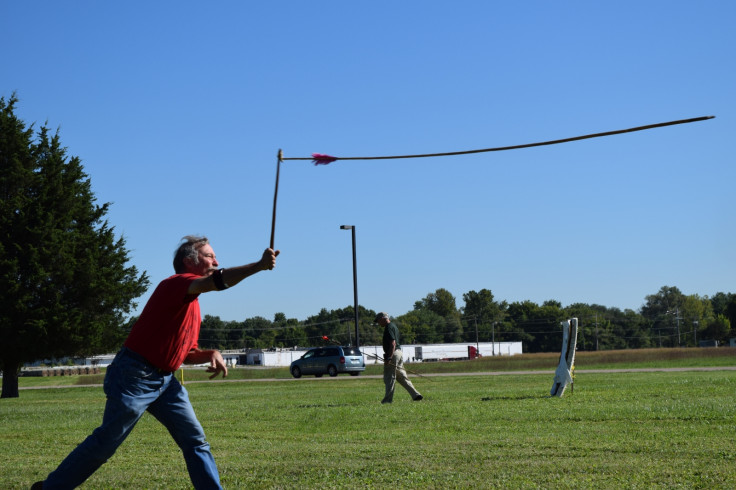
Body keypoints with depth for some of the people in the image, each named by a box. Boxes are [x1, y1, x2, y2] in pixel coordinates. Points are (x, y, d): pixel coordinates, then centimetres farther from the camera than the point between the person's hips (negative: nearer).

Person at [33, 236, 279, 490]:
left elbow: (185, 353, 20)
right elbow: (217, 281, -34)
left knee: (195, 439, 1)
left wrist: (211, 354, 0)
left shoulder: (192, 307, 15)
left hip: (165, 380, 9)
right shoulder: (176, 283, -14)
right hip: (134, 376, -9)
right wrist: (258, 266, -41)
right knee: (106, 442, 0)